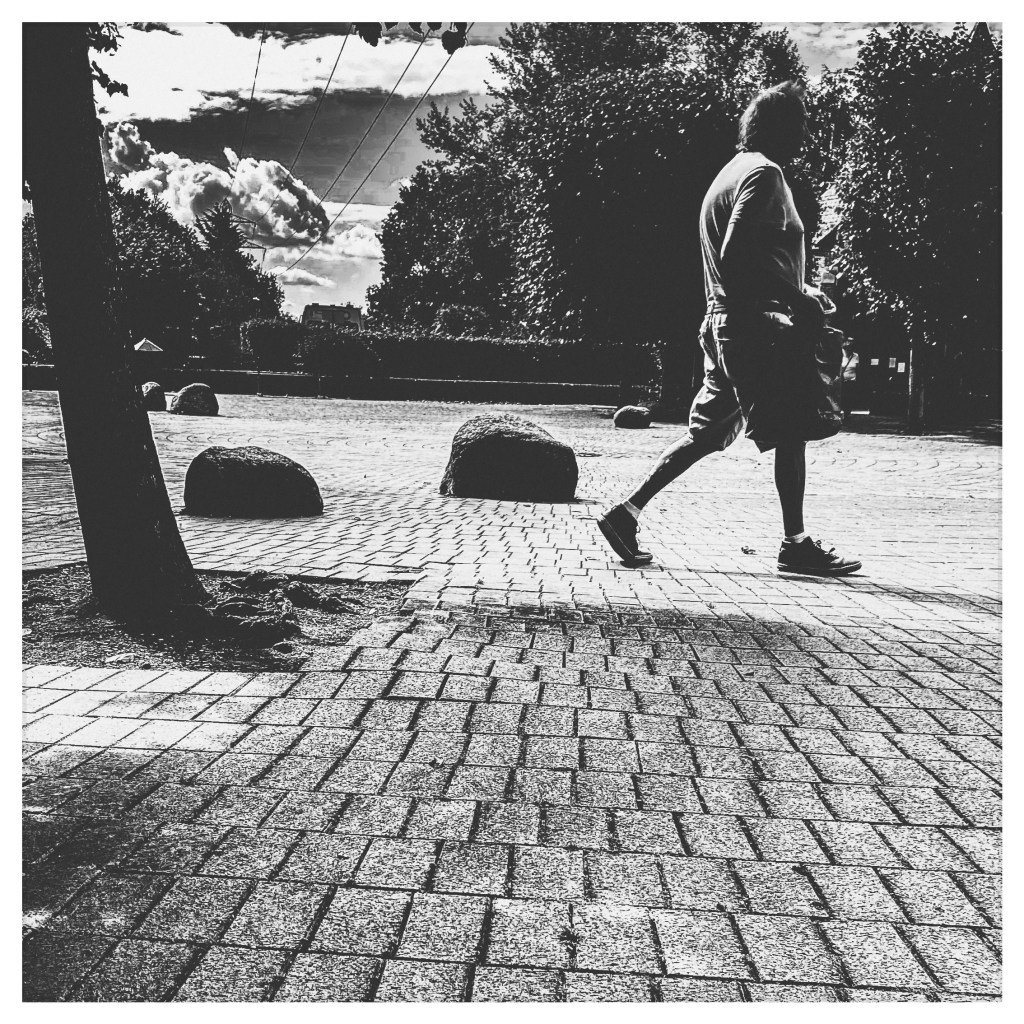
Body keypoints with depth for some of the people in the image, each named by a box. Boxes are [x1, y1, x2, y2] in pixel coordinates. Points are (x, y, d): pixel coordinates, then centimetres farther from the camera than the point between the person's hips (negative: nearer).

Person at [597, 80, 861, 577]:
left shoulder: (734, 170, 21)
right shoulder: (764, 173, -9)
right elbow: (736, 256, -23)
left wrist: (796, 298, 22)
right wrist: (798, 300, -18)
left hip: (725, 322, 10)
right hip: (755, 325, -10)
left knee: (708, 430, 11)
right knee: (791, 432, -1)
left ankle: (626, 511, 9)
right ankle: (796, 544, 8)